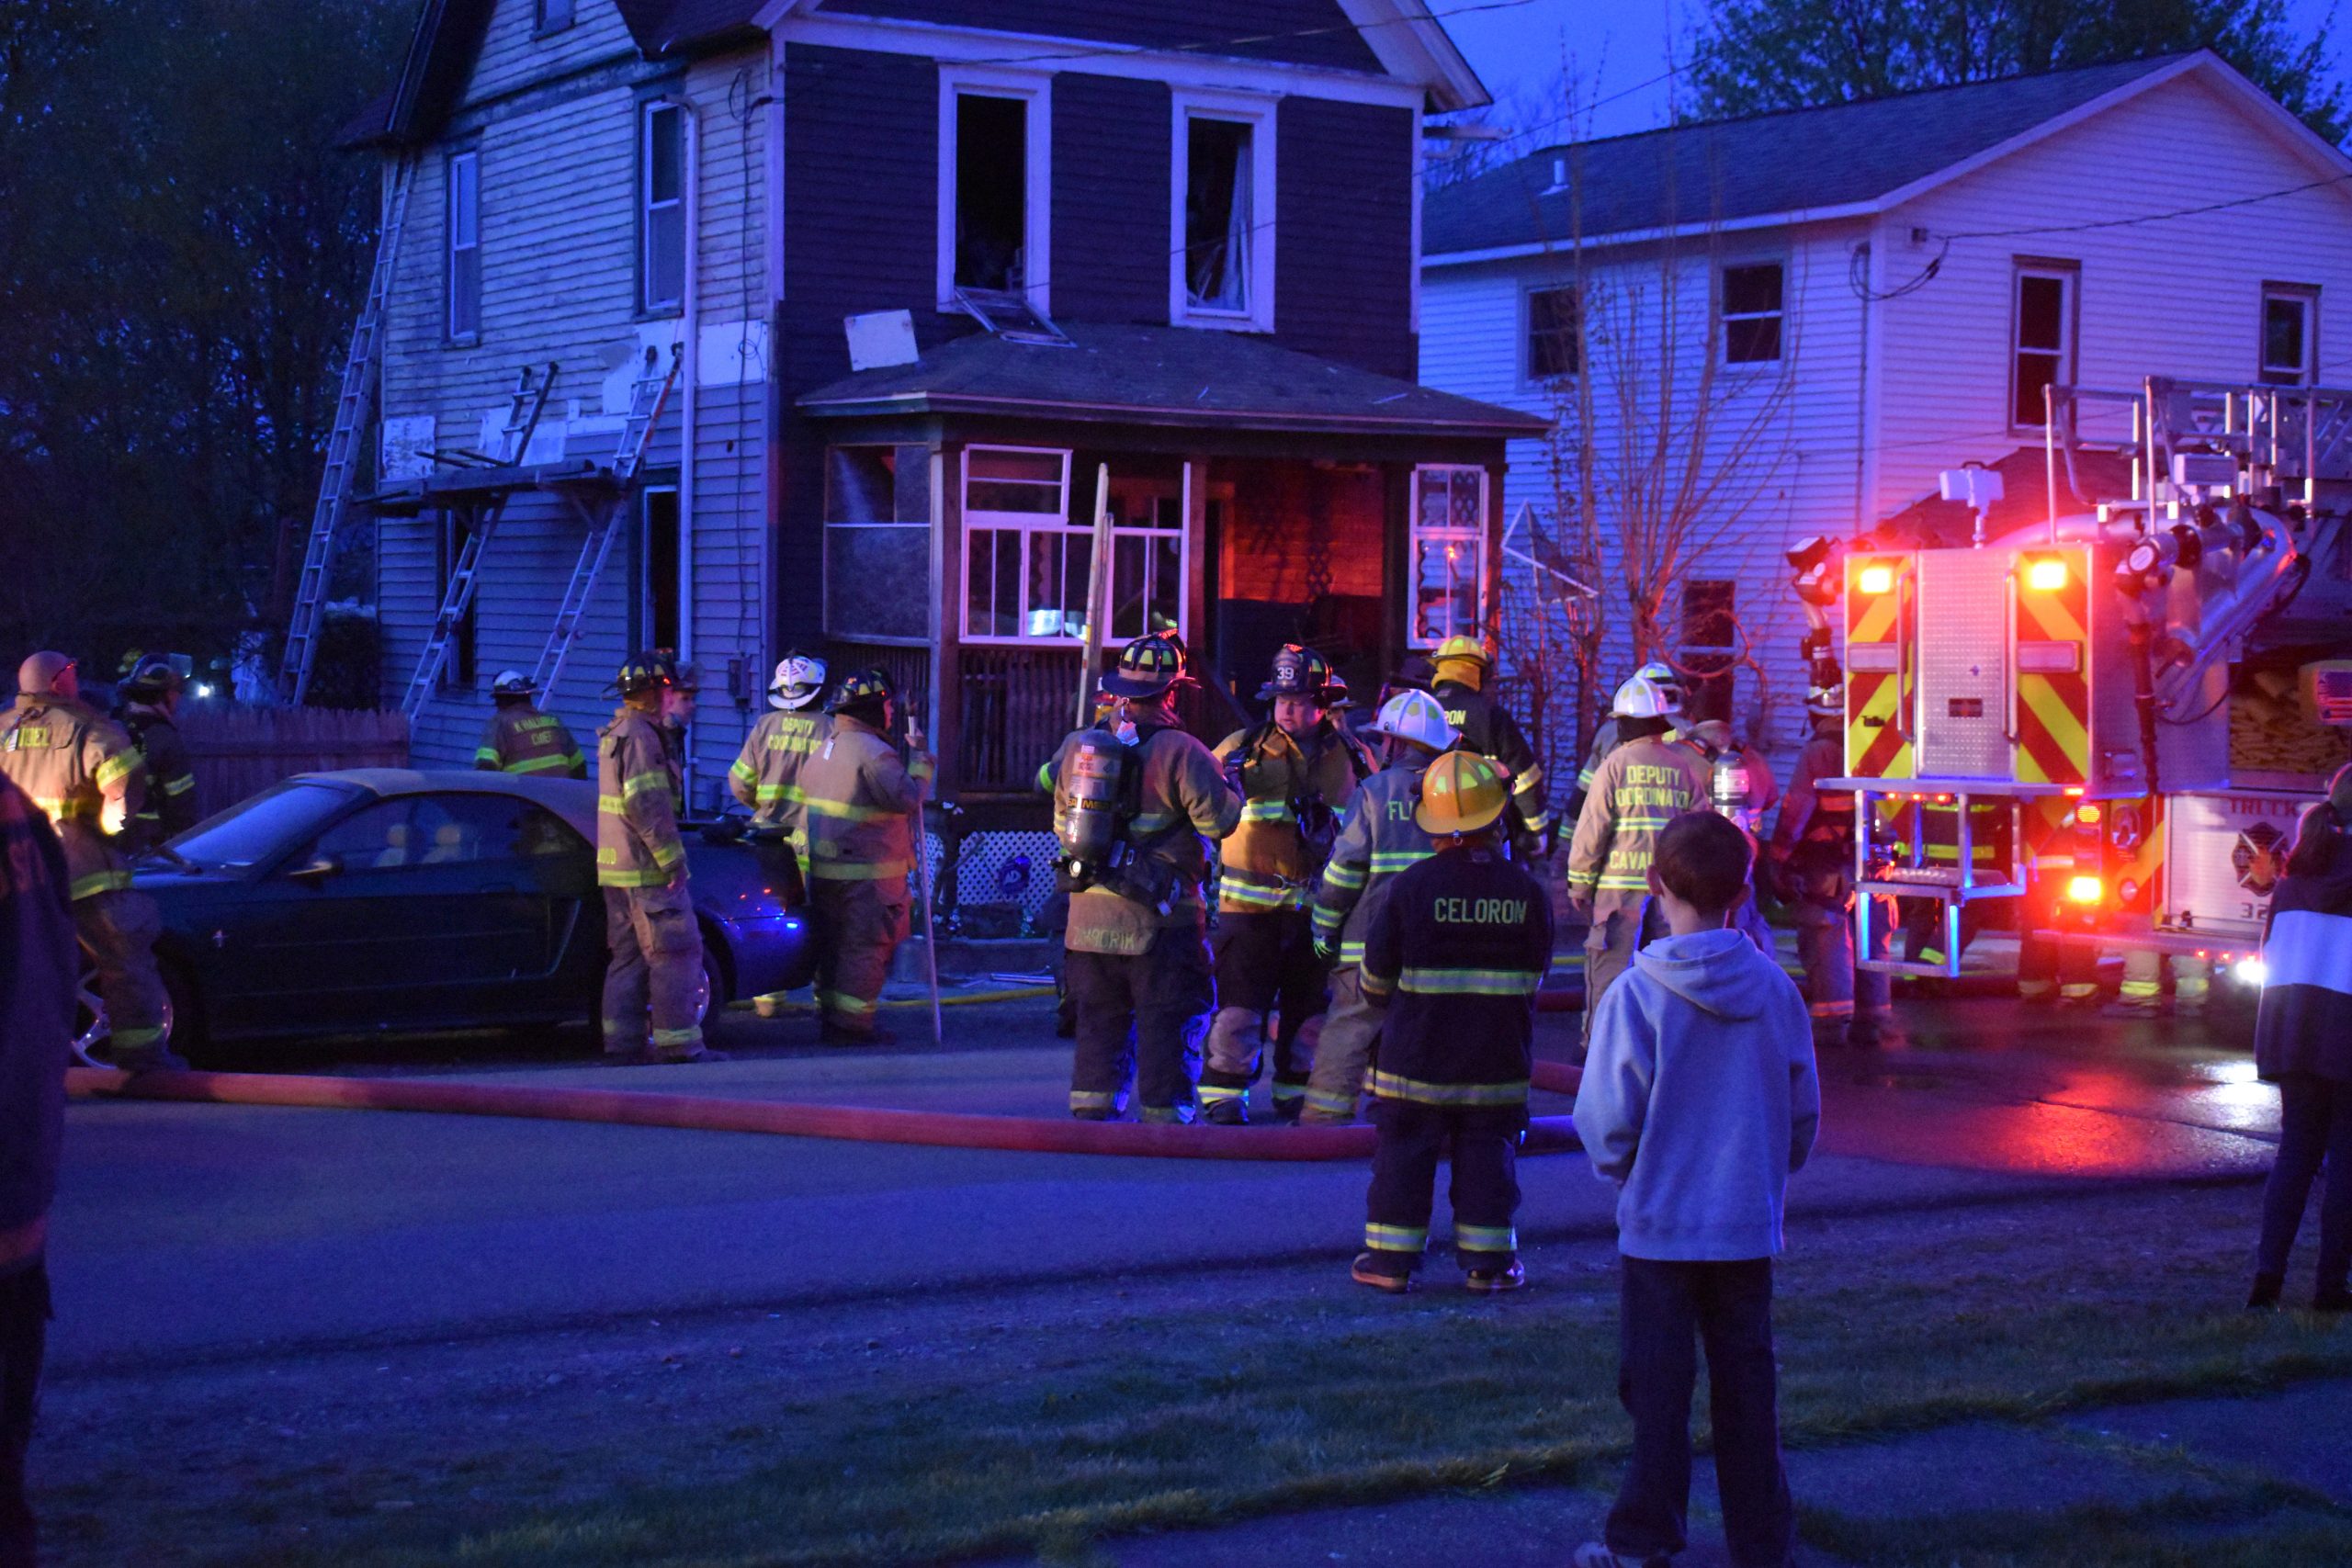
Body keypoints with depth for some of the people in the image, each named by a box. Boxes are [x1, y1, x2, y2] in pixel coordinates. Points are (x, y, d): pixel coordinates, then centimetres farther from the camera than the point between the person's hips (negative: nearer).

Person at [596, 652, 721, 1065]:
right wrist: (672, 859, -20)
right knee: (676, 953, -6)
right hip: (648, 870, -10)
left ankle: (623, 1042, 14)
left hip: (617, 868, 10)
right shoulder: (640, 736, -15)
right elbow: (646, 805, -22)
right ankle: (678, 1042, -6)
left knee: (628, 955, 12)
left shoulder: (617, 733, 17)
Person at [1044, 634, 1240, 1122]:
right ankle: (1164, 1117, 5)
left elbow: (1062, 824, 15)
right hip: (1158, 920, -5)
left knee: (1100, 1020, 15)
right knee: (1169, 1023, 5)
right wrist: (1231, 783, 6)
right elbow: (1220, 819, -14)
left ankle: (1091, 1110, 14)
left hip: (1089, 915, 5)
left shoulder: (1077, 747, 5)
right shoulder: (1179, 752, -13)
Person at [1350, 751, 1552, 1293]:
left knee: (1404, 1151, 7)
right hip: (1498, 1060, 1)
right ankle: (1487, 1261, 12)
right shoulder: (1527, 891, -6)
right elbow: (1536, 972, 7)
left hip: (1417, 1054, -1)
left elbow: (1377, 975, -3)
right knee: (1487, 1152, 10)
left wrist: (1386, 1002, 19)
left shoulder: (1410, 887, -11)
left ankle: (1389, 1259, 9)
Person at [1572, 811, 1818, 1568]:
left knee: (1657, 1387, 5)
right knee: (1746, 1384, 10)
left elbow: (1607, 1119, -12)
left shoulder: (1636, 994, -14)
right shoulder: (1776, 991, -3)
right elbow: (1804, 1114, 5)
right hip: (1749, 1225, 3)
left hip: (1660, 1224, -3)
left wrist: (1622, 1172, 8)